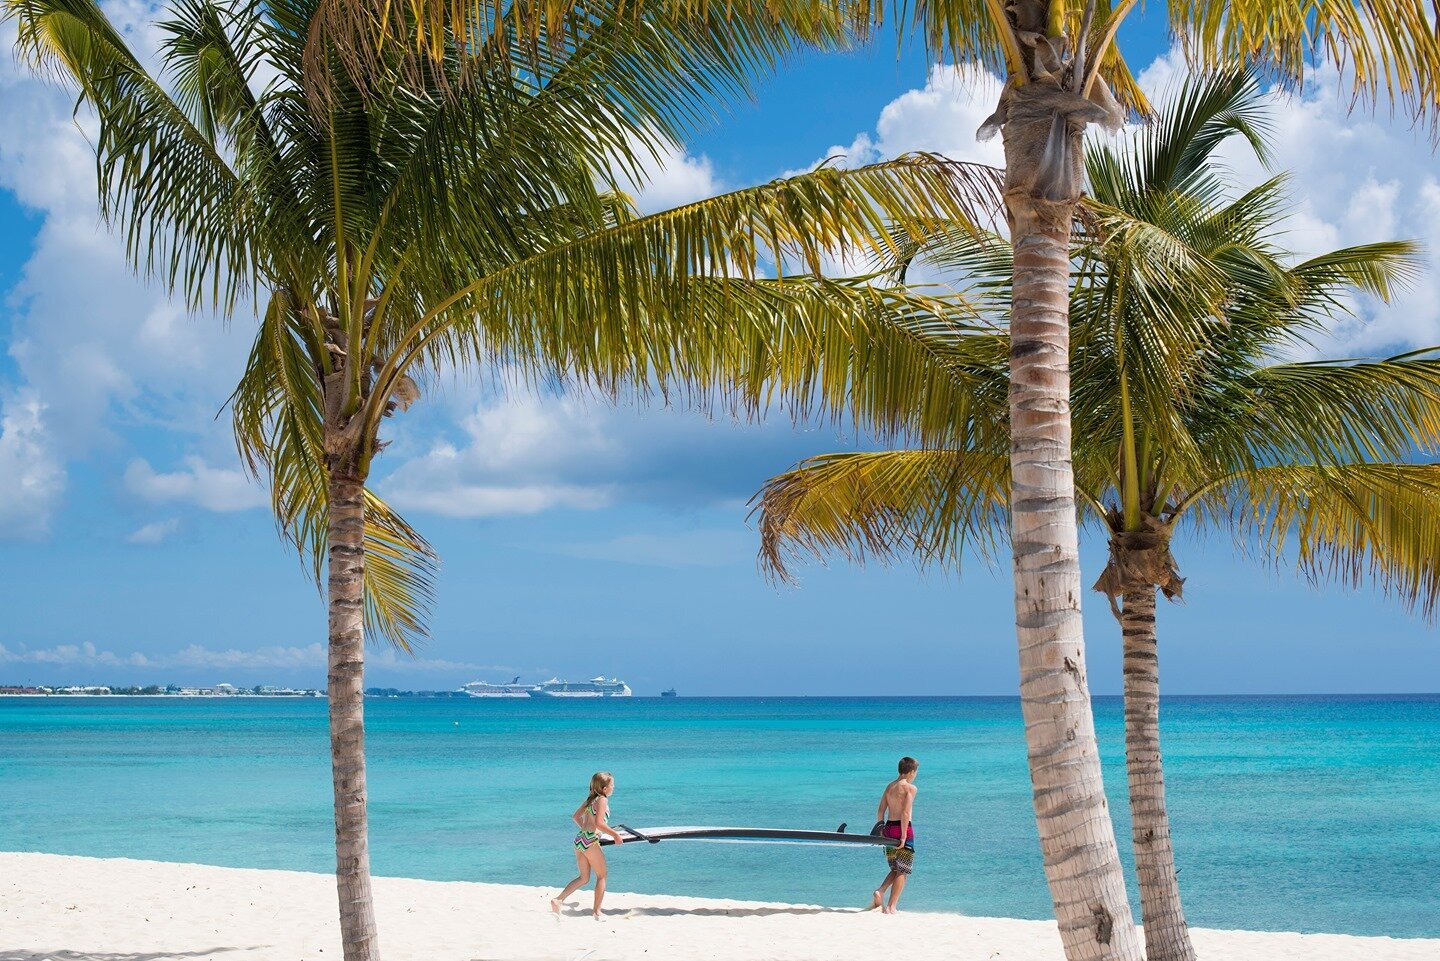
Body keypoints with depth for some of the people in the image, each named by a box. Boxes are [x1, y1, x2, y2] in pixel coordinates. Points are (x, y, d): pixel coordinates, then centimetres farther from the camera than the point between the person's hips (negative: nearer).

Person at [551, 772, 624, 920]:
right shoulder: (602, 800, -9)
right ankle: (597, 912, 8)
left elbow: (575, 817, 22)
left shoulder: (590, 799, 16)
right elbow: (599, 823, -20)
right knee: (601, 876, 7)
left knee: (583, 878, 14)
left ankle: (558, 900, 0)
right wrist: (615, 834, -13)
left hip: (580, 839, 8)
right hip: (590, 841, -8)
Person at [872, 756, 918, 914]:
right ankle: (891, 907, -3)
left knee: (895, 869, 20)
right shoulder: (910, 787, -8)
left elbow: (880, 812, 12)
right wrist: (903, 836, -18)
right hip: (903, 827, -7)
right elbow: (905, 813, -17)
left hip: (888, 828, 7)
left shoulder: (889, 786, 13)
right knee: (902, 871, 1)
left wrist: (881, 831, 16)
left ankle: (880, 891, -3)